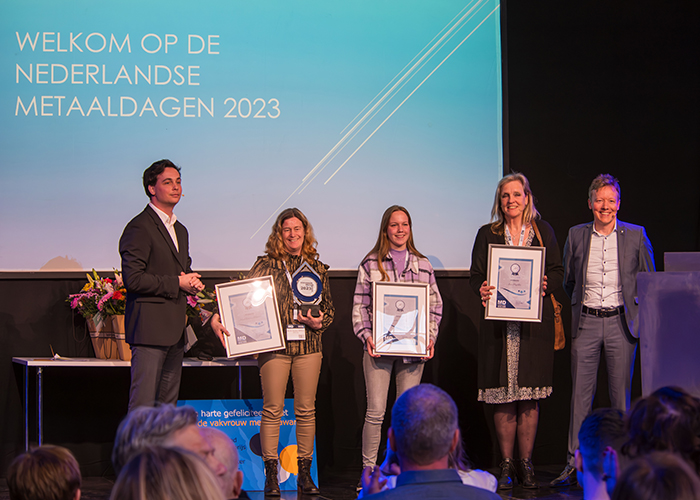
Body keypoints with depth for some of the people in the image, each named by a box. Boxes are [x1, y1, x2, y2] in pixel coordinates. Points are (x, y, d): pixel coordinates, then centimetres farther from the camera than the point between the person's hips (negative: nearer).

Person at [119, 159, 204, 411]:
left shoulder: (180, 230, 20)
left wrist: (191, 282, 7)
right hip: (149, 327, -9)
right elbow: (133, 279, -17)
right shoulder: (139, 227, -9)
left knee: (168, 404, 9)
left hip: (175, 330, 9)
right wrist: (176, 284, -13)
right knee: (143, 405, -10)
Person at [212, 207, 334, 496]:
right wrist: (217, 317, -17)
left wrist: (320, 321, -5)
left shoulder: (317, 268, 11)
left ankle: (304, 474, 12)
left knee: (306, 410, 5)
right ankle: (271, 475, 4)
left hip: (308, 345, 2)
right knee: (272, 409, -2)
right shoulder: (266, 265, 3)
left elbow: (329, 308, 16)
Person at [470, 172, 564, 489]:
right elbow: (476, 276, 6)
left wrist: (545, 284, -12)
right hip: (499, 325, 0)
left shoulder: (543, 231, 10)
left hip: (534, 322, 0)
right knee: (503, 397, -1)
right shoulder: (488, 234, 8)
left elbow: (557, 271, 10)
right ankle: (506, 464, 7)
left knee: (529, 397, 0)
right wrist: (482, 290, -16)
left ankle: (526, 463, 9)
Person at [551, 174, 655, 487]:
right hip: (586, 323, 1)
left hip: (621, 323, -1)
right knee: (580, 394, 0)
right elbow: (568, 281, 18)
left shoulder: (636, 235, 2)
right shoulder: (576, 235, 6)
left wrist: (641, 316, 4)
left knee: (621, 395, 4)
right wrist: (580, 307, 12)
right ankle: (574, 463, 5)